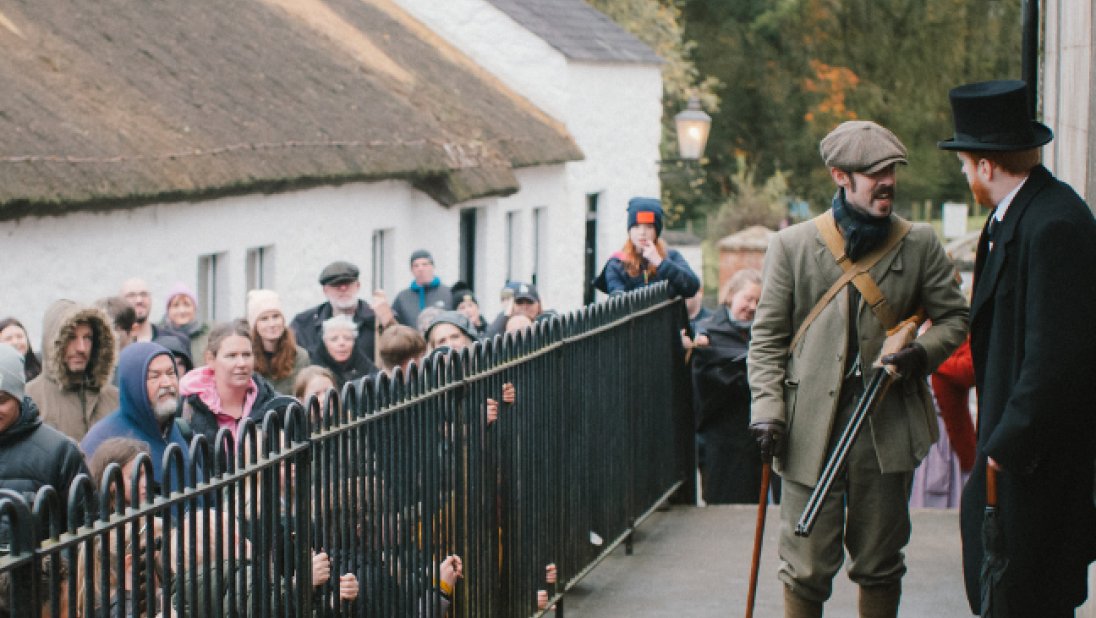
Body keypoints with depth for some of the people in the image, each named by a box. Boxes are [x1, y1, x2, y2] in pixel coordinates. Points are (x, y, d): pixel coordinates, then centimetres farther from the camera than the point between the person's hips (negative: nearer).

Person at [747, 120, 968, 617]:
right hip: (811, 431, -1)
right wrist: (767, 410, -6)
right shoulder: (792, 245, 2)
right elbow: (766, 338, 5)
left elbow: (954, 318, 12)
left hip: (888, 425, 2)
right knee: (806, 570, -1)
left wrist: (921, 353, -9)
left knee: (880, 567, 10)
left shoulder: (919, 245, 5)